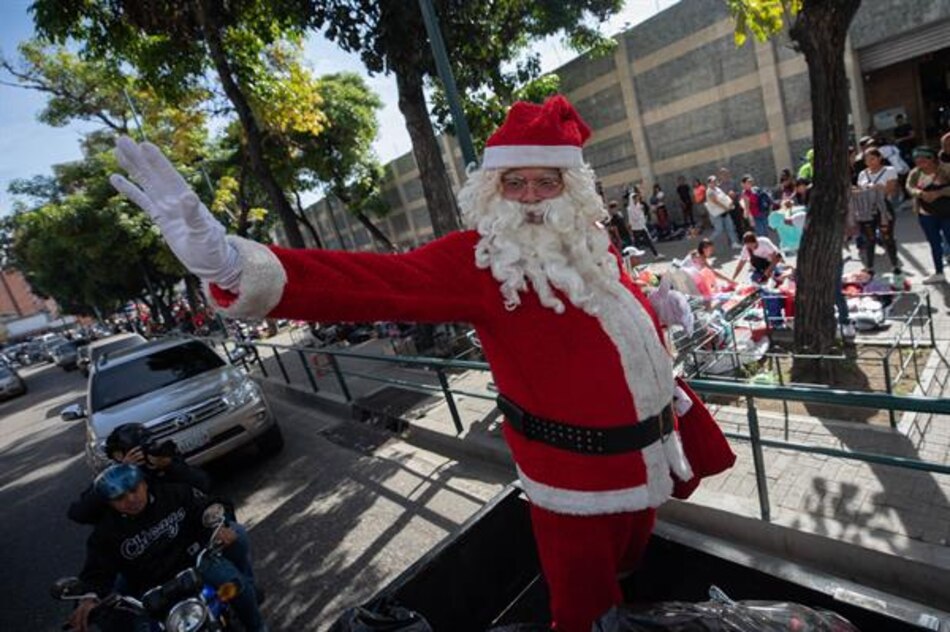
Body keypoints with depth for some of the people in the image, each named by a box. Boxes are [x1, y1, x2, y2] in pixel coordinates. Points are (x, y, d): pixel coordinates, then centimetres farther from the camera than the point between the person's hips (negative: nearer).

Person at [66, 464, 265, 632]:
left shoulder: (174, 493, -3)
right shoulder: (105, 534, -2)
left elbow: (207, 506, 2)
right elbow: (96, 575, -2)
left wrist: (218, 527, -20)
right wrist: (89, 598, -26)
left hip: (194, 562, -1)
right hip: (152, 592, 2)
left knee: (232, 579, -25)